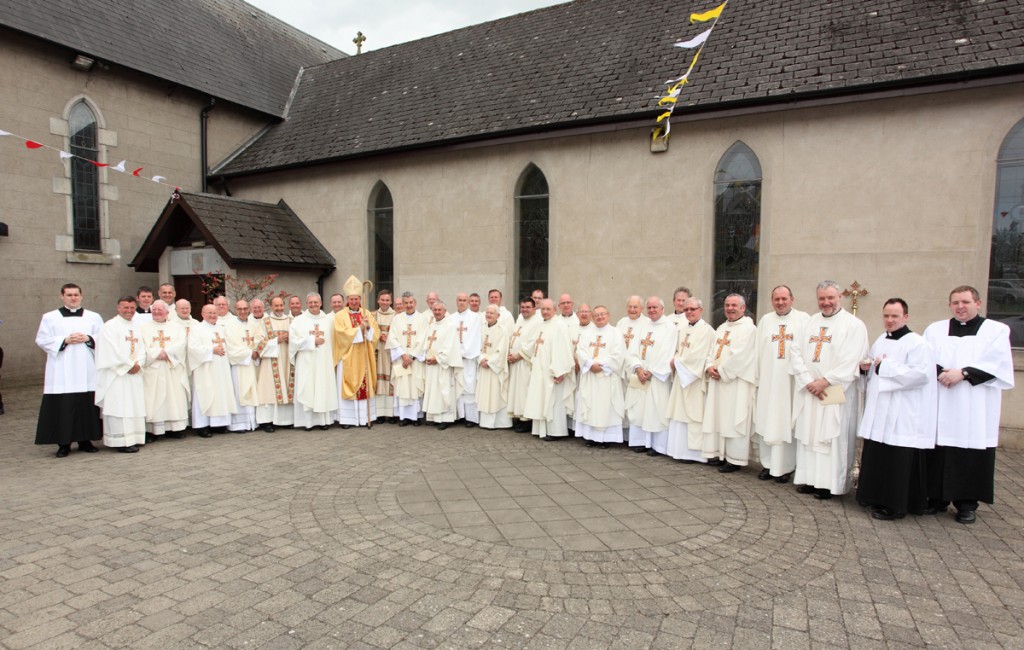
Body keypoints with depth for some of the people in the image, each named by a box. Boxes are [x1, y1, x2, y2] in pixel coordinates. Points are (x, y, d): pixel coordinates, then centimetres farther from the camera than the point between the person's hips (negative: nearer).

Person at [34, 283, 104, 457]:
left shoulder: (94, 317, 11)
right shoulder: (49, 317, 8)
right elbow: (42, 340, 2)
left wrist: (88, 339, -10)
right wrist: (65, 340, -10)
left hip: (87, 372, 1)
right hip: (61, 374, -1)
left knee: (87, 405, 0)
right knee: (62, 407, -3)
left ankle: (85, 440, 10)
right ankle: (63, 443, 5)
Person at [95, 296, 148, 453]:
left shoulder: (135, 326, 17)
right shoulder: (110, 326, -5)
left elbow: (141, 348, 11)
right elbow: (113, 351, -13)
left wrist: (138, 364, -6)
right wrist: (129, 365, -10)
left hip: (134, 374, 7)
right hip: (117, 374, -7)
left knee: (135, 406, 7)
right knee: (119, 406, -7)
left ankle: (133, 438, 13)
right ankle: (122, 442, -5)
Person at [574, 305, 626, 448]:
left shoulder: (616, 333, 5)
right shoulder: (586, 332, 12)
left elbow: (618, 355, -7)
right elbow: (580, 351, 1)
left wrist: (601, 365, -14)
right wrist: (591, 364, -14)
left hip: (607, 376, -3)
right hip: (589, 376, 3)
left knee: (606, 406, -3)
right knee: (588, 405, 3)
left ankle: (605, 437, 2)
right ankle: (590, 436, 9)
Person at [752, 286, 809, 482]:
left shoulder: (804, 319, 3)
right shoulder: (765, 320, 12)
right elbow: (758, 350, 11)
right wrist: (756, 377, 4)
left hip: (792, 382, -3)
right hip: (767, 381, 3)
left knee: (788, 423, 1)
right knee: (766, 422, 5)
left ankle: (785, 467, 10)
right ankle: (768, 464, 14)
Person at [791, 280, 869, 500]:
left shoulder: (854, 325, -3)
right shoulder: (809, 323, 12)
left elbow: (851, 360, -12)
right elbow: (795, 351, 3)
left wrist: (825, 381, -14)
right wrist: (808, 381, -8)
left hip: (837, 393, -5)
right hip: (809, 391, 5)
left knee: (834, 438, 0)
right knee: (808, 435, 7)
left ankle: (830, 483, 7)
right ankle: (809, 478, 16)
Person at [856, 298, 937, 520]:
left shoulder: (917, 343, -10)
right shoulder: (880, 341, 16)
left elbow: (921, 373, -23)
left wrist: (885, 367, -18)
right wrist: (865, 367, 4)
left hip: (902, 418, -8)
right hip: (878, 415, 8)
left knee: (898, 463, -2)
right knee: (876, 458, 13)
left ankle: (895, 506, 9)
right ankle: (878, 499, 24)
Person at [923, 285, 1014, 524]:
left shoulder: (996, 330, 6)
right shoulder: (935, 330, 13)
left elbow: (997, 366, -5)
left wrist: (963, 373, -15)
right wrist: (941, 372, -15)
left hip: (975, 411, -2)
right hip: (940, 409, 2)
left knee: (971, 456, -1)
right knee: (938, 455, 1)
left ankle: (967, 504, 11)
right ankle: (937, 499, 13)